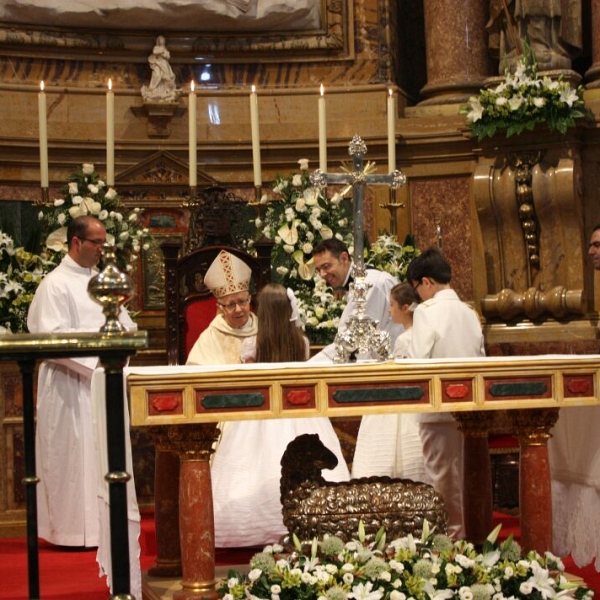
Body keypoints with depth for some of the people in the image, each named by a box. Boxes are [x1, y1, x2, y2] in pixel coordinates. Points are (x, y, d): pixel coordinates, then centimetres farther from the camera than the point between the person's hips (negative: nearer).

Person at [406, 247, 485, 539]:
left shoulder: (427, 311, -11)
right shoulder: (468, 312, 10)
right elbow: (480, 358, 14)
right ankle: (464, 535, 20)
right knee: (464, 480, 13)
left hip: (439, 408, -7)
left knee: (441, 482, 1)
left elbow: (416, 361, -17)